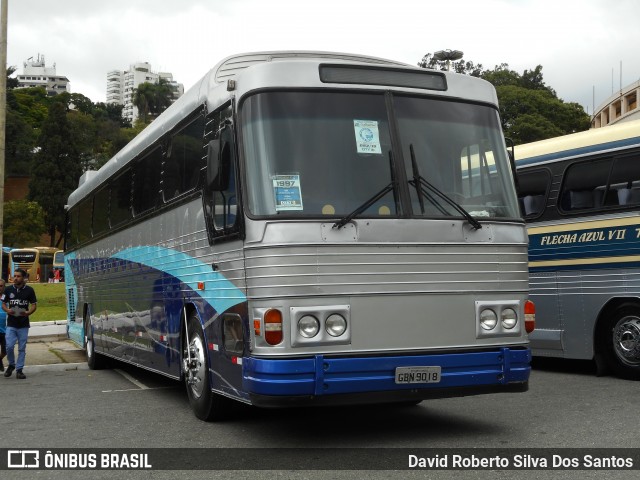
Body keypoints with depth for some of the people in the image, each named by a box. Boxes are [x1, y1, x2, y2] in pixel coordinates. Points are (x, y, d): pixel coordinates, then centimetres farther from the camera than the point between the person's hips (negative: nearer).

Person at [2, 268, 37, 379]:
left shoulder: (29, 290, 1)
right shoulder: (8, 290, 4)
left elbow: (34, 305, 5)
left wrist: (28, 312, -15)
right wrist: (7, 310, -12)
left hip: (24, 324, 0)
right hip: (11, 324, 0)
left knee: (22, 348, 3)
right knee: (9, 346, -8)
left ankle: (19, 370, 12)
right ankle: (11, 365, 18)